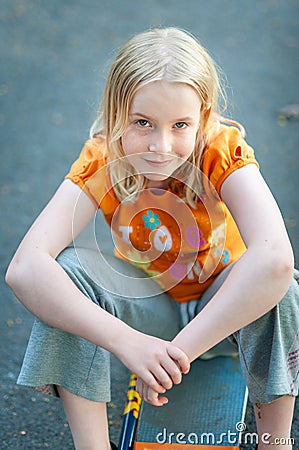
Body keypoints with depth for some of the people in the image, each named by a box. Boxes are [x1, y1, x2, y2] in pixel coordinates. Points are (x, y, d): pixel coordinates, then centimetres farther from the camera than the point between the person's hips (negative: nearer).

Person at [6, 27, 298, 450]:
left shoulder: (225, 151, -26)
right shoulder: (101, 162, -23)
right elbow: (24, 268, -36)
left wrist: (178, 351, -43)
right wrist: (126, 341, -47)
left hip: (223, 304, -1)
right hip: (147, 303, 1)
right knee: (67, 268, -27)